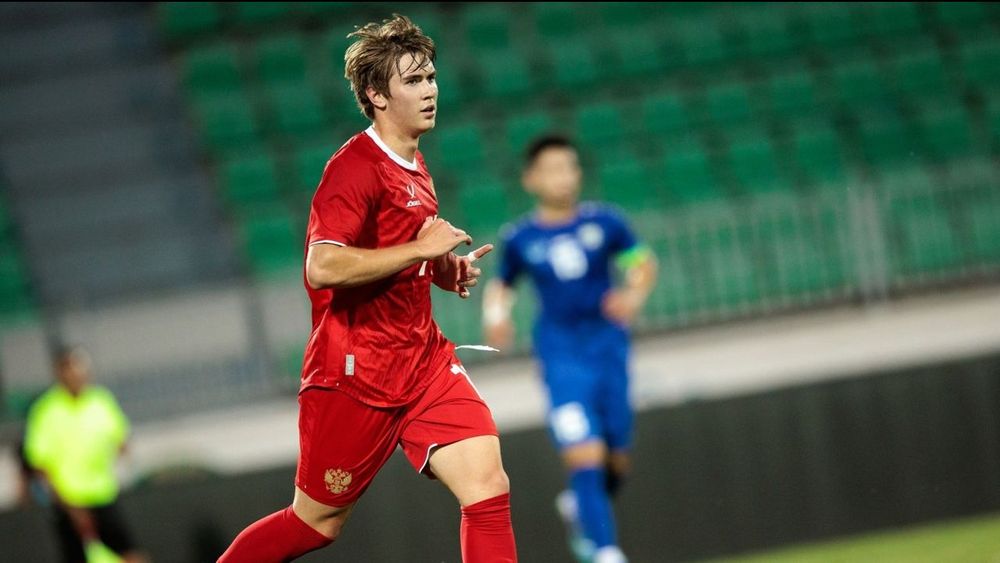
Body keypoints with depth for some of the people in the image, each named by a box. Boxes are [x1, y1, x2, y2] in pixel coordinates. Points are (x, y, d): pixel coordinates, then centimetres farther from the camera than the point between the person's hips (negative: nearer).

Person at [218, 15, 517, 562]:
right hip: (355, 372, -7)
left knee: (488, 485, -12)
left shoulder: (414, 166, 13)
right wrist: (419, 249, -23)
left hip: (423, 362, 7)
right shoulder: (355, 168, -15)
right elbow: (323, 267, -28)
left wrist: (447, 270, 8)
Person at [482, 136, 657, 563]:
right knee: (584, 455, -16)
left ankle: (579, 505, 39)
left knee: (616, 460, 7)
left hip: (608, 346, 2)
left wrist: (634, 295, -11)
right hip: (561, 354, -2)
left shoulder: (603, 222, -1)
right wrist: (495, 315, -6)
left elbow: (643, 263, 9)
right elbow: (502, 284, 14)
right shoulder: (519, 238, -1)